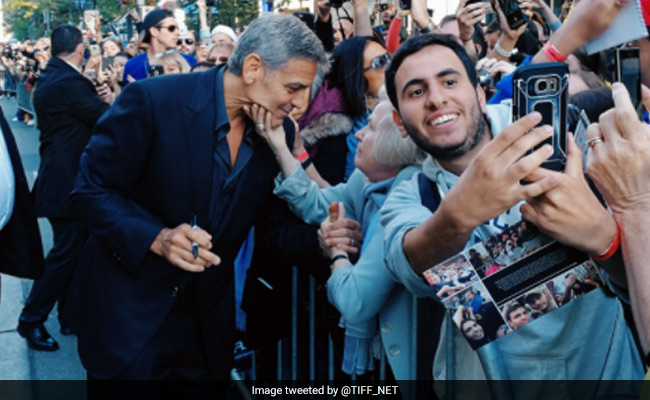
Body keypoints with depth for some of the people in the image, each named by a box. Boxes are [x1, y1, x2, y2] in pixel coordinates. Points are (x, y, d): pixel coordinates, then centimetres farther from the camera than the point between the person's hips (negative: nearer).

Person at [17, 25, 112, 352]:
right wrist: (109, 100, 1)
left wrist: (98, 99, 2)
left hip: (61, 179, 10)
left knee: (72, 250, 16)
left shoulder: (51, 79, 11)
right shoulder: (69, 83, -21)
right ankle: (31, 321, 10)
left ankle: (70, 316, 26)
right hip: (68, 183, -10)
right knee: (65, 253, -2)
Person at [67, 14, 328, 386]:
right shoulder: (152, 100, -21)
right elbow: (91, 191, -15)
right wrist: (156, 237, -29)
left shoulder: (279, 131, -4)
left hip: (209, 311, 5)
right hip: (129, 308, -5)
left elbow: (270, 217, 4)